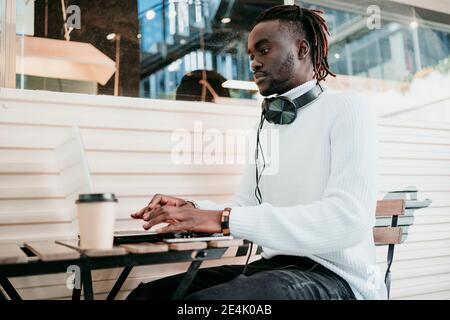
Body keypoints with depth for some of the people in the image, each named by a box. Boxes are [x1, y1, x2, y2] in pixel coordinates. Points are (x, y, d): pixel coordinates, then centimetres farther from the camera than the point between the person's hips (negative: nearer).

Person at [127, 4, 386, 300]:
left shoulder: (346, 108, -6)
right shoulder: (265, 126, 17)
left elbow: (348, 220, -20)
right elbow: (245, 208, 16)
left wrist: (224, 218, -26)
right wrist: (192, 210, -5)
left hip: (332, 275, -6)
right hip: (273, 267, 6)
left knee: (201, 298, -30)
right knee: (149, 293, -9)